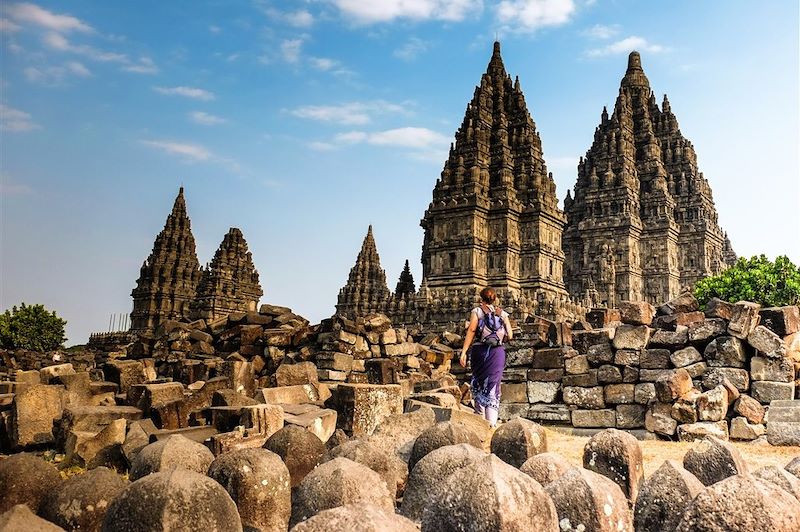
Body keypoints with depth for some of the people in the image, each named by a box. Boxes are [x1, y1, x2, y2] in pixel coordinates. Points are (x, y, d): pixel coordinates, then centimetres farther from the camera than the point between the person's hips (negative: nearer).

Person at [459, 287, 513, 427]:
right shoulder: (502, 313, 11)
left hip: (479, 349, -1)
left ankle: (481, 418, 21)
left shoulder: (477, 311, 5)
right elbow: (509, 335, 6)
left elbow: (471, 330, -8)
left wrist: (464, 352, -10)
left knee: (479, 384, 14)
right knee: (493, 386, 1)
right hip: (498, 352, 1)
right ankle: (491, 423, -9)